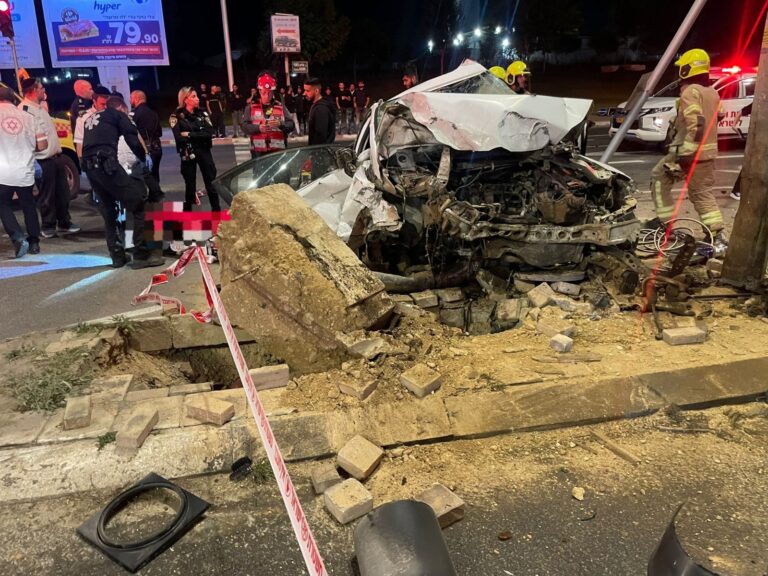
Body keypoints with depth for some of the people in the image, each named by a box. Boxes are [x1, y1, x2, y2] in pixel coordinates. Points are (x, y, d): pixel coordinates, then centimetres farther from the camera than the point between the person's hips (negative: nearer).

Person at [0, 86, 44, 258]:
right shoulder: (27, 117, 2)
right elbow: (42, 145, 0)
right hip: (25, 173, 2)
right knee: (29, 207, 17)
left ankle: (18, 238, -5)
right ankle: (34, 242, 19)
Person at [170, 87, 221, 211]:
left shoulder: (202, 114, 5)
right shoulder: (177, 117, -4)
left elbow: (209, 133, -7)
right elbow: (179, 138, -16)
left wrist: (190, 135, -13)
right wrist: (198, 136, -13)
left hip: (204, 152, 3)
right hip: (188, 155, -2)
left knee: (211, 182, 3)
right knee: (190, 185, 5)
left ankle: (216, 210, 12)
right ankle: (187, 213, 17)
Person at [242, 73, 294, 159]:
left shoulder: (280, 107, 11)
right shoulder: (251, 107, 10)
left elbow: (291, 125, 2)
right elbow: (244, 126, 0)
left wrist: (280, 124, -20)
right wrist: (258, 128, -19)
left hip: (278, 150, 0)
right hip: (258, 151, 0)